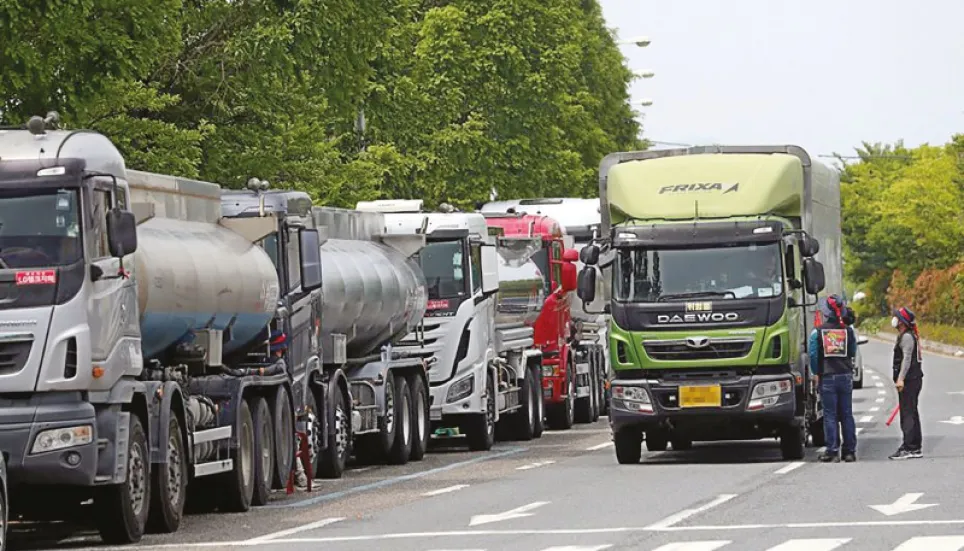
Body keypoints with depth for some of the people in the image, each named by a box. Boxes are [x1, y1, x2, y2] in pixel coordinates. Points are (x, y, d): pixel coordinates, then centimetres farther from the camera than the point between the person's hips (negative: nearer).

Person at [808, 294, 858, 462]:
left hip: (827, 377, -2)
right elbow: (853, 353, 10)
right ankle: (849, 451, 9)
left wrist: (816, 373, 3)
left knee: (830, 415, 0)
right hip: (846, 376, 2)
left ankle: (832, 451, -2)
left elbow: (813, 354, -7)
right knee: (846, 414, 8)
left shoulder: (818, 331, -5)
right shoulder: (848, 331, 2)